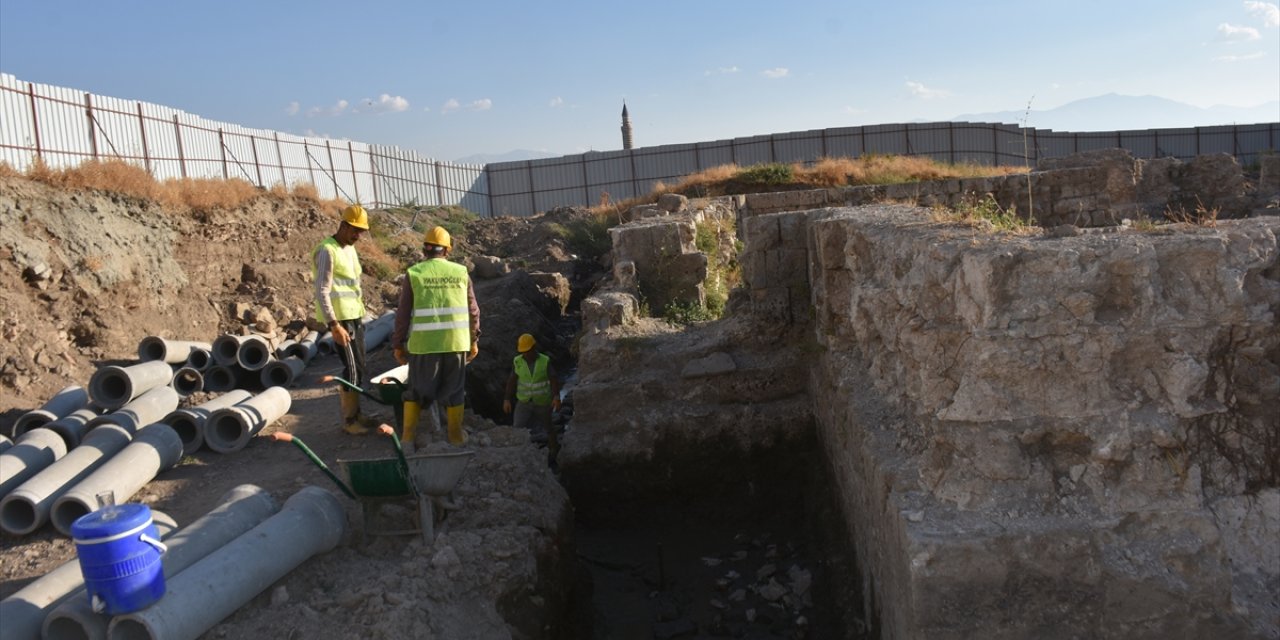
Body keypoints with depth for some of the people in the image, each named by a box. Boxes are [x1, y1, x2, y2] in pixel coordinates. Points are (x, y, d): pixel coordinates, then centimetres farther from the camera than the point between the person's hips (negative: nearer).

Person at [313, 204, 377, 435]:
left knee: (358, 367, 12)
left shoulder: (350, 249, 13)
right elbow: (322, 292, -20)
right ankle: (349, 420, 3)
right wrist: (334, 325, -25)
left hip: (355, 316, 9)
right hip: (340, 318, -9)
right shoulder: (327, 251, -15)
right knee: (352, 368, -6)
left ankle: (355, 414, 22)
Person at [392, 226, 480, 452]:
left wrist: (398, 344, 6)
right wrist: (474, 340, 14)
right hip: (456, 342, 1)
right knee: (454, 389, 17)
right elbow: (473, 311, 4)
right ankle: (456, 435, 23)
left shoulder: (413, 274, -2)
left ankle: (409, 438, 12)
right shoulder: (461, 273, 2)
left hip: (424, 344, -1)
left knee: (416, 389, 15)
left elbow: (403, 314, -2)